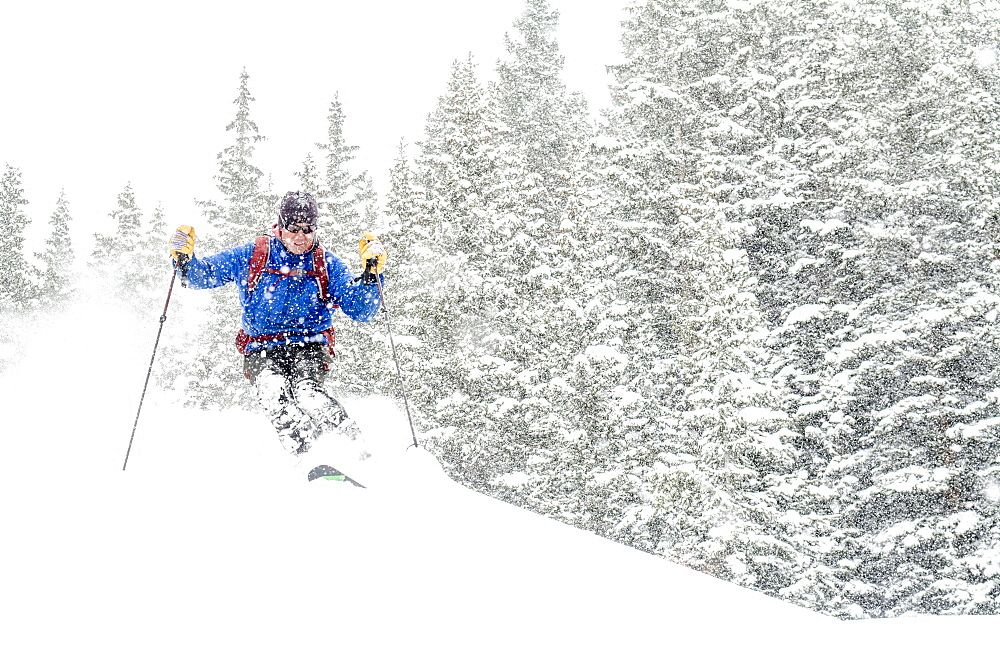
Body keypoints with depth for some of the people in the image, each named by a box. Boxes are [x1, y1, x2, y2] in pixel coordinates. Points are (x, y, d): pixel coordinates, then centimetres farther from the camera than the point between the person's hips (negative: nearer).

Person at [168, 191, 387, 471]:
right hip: (262, 351, 1)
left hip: (309, 347, -1)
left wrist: (372, 272, -13)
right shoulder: (250, 256, 6)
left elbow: (361, 310, 2)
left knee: (305, 388, -33)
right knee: (273, 391, -32)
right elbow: (203, 275, 13)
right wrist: (184, 258, -9)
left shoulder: (327, 264, 6)